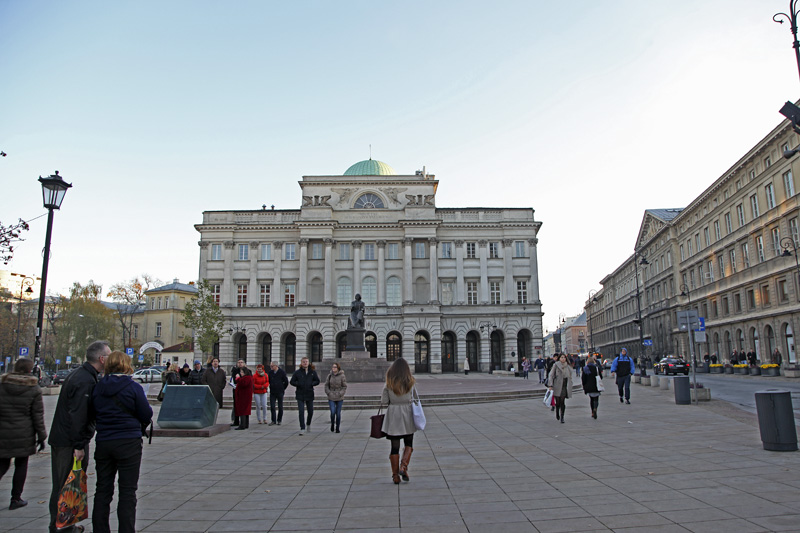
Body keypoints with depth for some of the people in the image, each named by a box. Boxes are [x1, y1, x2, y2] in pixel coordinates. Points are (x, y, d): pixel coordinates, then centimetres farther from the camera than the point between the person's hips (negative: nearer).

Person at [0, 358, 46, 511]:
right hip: (24, 435, -2)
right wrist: (41, 436, 3)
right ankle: (16, 499, 15)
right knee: (21, 465, 10)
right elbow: (38, 415, -4)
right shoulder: (34, 389, -6)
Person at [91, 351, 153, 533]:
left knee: (103, 490, 15)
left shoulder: (98, 388, 3)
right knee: (127, 491, 3)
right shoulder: (133, 387, -11)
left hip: (103, 443, 5)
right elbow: (146, 415, -8)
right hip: (128, 443, -4)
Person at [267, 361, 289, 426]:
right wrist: (271, 387, 10)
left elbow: (286, 382, 0)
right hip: (272, 392, 3)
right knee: (272, 407, -2)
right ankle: (273, 420, 6)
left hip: (280, 393, -3)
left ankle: (279, 420, 15)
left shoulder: (282, 372, -7)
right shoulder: (270, 372, 3)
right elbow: (268, 380, 18)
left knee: (280, 407, 4)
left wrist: (283, 389, 3)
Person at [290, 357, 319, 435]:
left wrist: (312, 383, -10)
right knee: (301, 412, -8)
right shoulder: (297, 372, 0)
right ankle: (302, 429, -2)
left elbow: (317, 381, 9)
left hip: (310, 394, 2)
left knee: (310, 411, 10)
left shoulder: (313, 372, 4)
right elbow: (292, 382, 4)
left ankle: (308, 424, 37)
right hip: (300, 395, -2)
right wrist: (298, 384, -13)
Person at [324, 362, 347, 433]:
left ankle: (337, 428, 19)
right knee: (332, 412, -12)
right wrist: (329, 393, -6)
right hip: (331, 398, 1)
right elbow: (326, 385, 7)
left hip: (339, 398, -1)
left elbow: (345, 387, -2)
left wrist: (340, 394, -13)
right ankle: (332, 423, 17)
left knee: (338, 413, 4)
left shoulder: (342, 376, -6)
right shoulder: (329, 376, 2)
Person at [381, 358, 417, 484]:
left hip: (393, 415, 0)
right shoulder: (411, 383, -5)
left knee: (394, 446, 6)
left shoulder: (389, 384, -6)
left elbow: (384, 401, -6)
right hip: (407, 414, 0)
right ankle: (403, 467, -3)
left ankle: (395, 476, 9)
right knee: (408, 444, 16)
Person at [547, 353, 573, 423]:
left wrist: (570, 387, 14)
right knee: (558, 401, 1)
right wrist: (550, 385, -10)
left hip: (565, 386, 2)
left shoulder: (568, 367, 10)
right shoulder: (556, 365, -1)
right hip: (557, 386, -2)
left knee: (562, 402, -6)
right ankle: (557, 413, 29)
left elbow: (570, 377, 18)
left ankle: (562, 417, 1)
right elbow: (551, 375, -3)